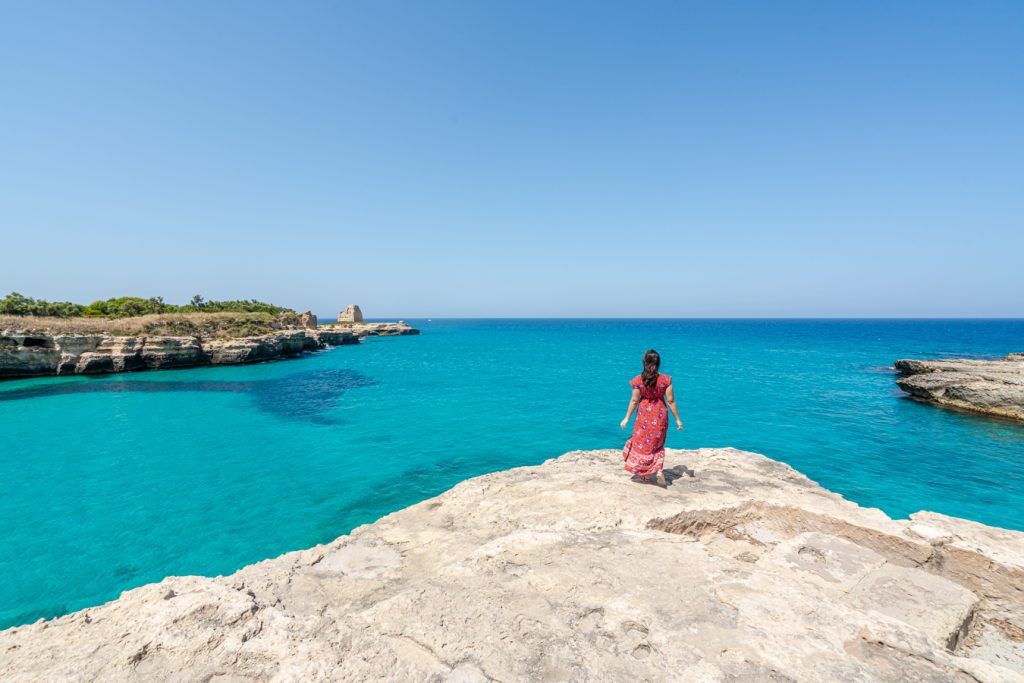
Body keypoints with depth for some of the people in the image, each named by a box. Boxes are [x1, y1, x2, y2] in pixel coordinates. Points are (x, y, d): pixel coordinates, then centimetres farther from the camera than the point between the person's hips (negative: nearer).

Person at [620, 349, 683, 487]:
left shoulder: (638, 380, -12)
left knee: (642, 443, 14)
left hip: (644, 415, -1)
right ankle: (659, 470, 5)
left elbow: (634, 400, -8)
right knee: (657, 444, 20)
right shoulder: (665, 380, -10)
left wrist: (627, 418, 3)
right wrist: (677, 419, 3)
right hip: (660, 415, 2)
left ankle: (645, 474, 21)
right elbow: (670, 401, -7)